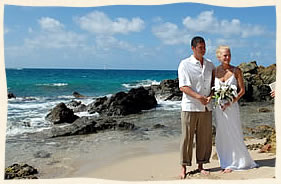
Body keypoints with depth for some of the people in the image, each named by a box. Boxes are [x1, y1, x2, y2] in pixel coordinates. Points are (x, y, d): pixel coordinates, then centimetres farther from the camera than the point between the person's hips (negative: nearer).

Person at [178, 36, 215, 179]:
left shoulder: (210, 65, 11)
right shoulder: (185, 64, -3)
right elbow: (182, 86, -10)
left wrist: (211, 96, -5)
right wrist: (198, 97, -19)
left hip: (206, 108, 5)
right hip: (190, 107, -4)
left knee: (204, 138, 8)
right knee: (187, 138, 0)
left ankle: (200, 166, 21)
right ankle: (184, 168, 10)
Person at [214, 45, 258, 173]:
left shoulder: (236, 71, -3)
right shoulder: (215, 71, 4)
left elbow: (242, 90, -3)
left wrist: (231, 102, -14)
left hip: (231, 106, -3)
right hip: (218, 107, 3)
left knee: (234, 134, 0)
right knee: (221, 135, 8)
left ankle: (234, 163, 15)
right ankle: (226, 163, 20)